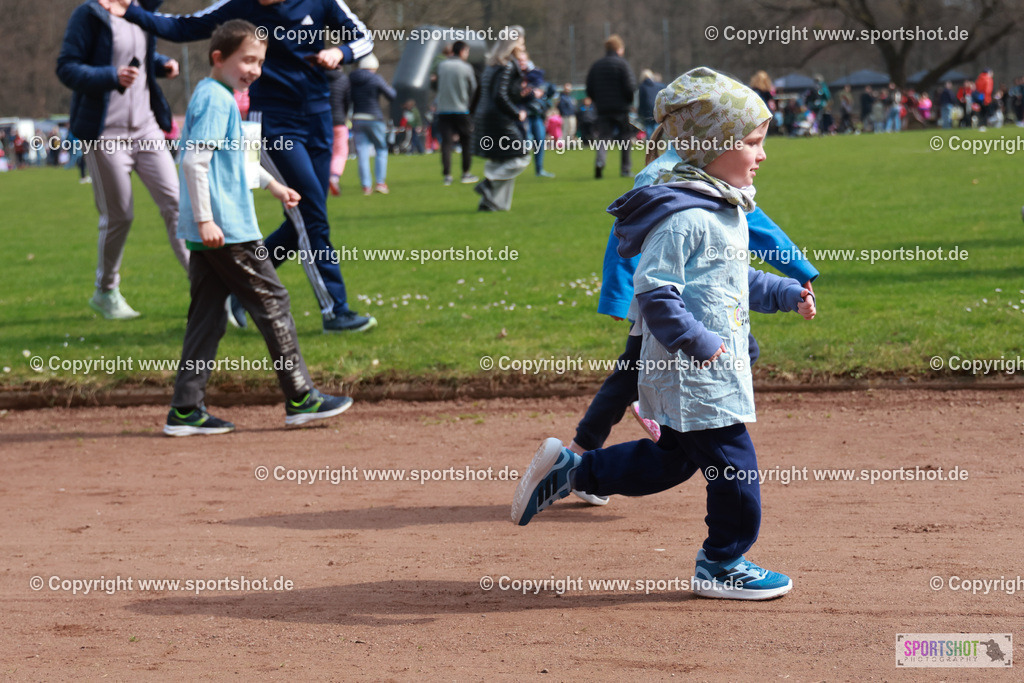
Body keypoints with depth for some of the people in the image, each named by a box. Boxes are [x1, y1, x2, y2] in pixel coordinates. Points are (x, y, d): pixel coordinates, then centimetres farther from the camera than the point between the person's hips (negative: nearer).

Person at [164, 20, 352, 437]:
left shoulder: (213, 97, 19)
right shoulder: (216, 100, -12)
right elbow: (195, 161, -21)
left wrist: (273, 186, 40)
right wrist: (205, 219, -24)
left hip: (208, 233, 10)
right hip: (226, 230, -10)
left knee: (208, 316, 8)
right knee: (272, 302, -2)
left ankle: (185, 410, 6)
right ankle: (300, 399, 4)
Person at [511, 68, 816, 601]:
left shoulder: (726, 209, 13)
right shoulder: (685, 217, -21)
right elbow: (655, 292, -25)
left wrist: (787, 294, 20)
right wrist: (697, 342, -26)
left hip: (718, 367, 10)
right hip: (692, 372, -10)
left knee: (674, 460, 18)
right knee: (734, 465, -1)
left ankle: (567, 470, 28)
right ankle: (722, 564, 15)